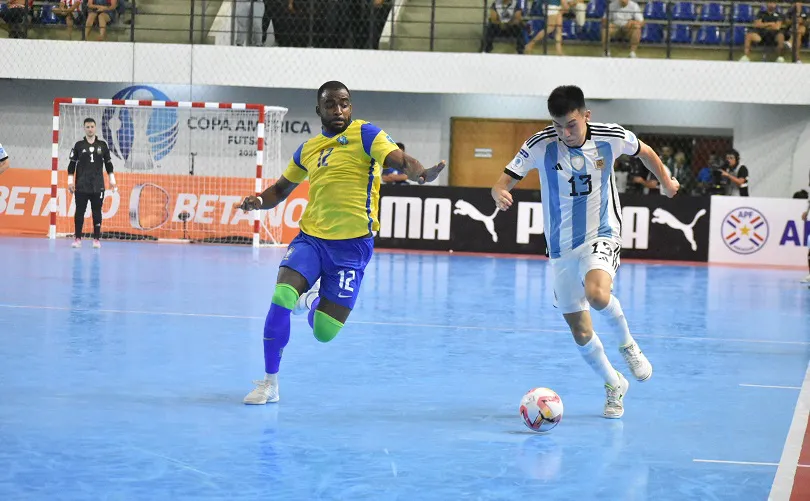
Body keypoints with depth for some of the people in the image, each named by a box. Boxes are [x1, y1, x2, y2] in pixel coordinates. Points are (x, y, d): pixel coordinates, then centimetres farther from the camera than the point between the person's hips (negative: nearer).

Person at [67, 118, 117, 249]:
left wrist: (112, 180, 8)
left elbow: (108, 164, 12)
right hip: (81, 186, -1)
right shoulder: (78, 145, 3)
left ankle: (97, 238, 4)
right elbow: (72, 165, 5)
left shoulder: (102, 145, 7)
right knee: (79, 211, -1)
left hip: (98, 186, 1)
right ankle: (78, 238, 4)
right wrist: (70, 181, -1)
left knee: (97, 212, 1)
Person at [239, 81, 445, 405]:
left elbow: (400, 160, -19)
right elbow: (281, 189, 25)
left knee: (324, 332, -1)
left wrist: (420, 173, -42)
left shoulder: (364, 134, -4)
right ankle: (270, 383, -4)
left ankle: (314, 300, 38)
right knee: (281, 298, -21)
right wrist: (259, 201, 3)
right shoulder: (307, 149, 12)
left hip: (351, 246, -3)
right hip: (311, 238, 3)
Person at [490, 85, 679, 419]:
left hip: (601, 235, -2)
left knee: (597, 293, -34)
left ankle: (627, 343, -4)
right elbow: (504, 181, -15)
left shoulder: (611, 137, -11)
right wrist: (500, 193, -36)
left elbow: (644, 151, 11)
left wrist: (665, 180, 14)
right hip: (561, 247, 2)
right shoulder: (541, 145, -14)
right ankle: (613, 385, 30)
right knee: (580, 332, 5)